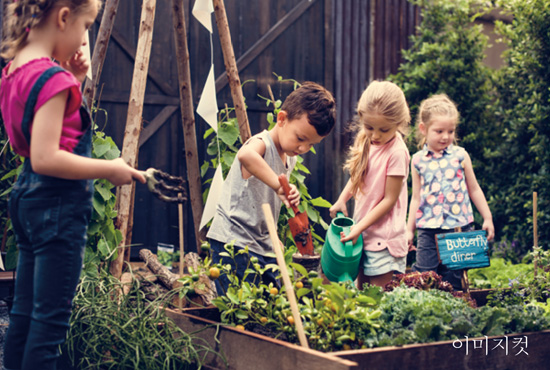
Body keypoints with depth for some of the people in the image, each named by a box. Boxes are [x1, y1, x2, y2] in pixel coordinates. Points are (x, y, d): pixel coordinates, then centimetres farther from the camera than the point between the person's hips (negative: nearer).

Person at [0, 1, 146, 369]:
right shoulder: (52, 78, -18)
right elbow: (45, 158, -24)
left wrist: (72, 82, 10)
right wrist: (109, 169, -17)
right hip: (58, 206, -10)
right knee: (51, 318, -2)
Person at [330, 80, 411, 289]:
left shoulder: (396, 152, -19)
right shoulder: (365, 142, 3)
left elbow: (389, 199, -15)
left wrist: (360, 227, -15)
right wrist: (342, 199, 4)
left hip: (384, 239, -7)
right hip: (363, 233, 8)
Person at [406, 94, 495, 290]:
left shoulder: (460, 155, 2)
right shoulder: (418, 160, 4)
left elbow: (474, 189, 11)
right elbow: (416, 197, 11)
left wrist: (487, 218, 9)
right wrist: (409, 229, 10)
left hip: (459, 226, 0)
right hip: (428, 228, 1)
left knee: (452, 278, 3)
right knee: (422, 274, -3)